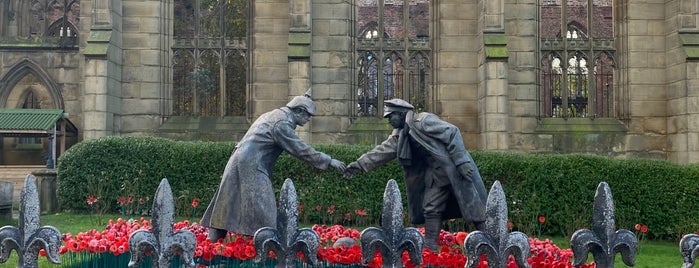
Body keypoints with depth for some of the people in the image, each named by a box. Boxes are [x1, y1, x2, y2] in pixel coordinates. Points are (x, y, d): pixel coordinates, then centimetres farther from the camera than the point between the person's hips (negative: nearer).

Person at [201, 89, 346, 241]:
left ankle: (213, 241, 14)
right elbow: (301, 149, -15)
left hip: (239, 163, 10)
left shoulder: (273, 115, 16)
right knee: (261, 214, -8)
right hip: (251, 167, -10)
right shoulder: (282, 123, -13)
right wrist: (328, 161, -9)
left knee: (228, 207, 11)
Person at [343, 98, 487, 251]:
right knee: (431, 210, 6)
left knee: (471, 205, -4)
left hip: (454, 169, -8)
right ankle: (429, 248, 10)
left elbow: (452, 133, -19)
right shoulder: (400, 135, 11)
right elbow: (383, 150, 10)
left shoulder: (424, 121, -15)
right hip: (435, 174, 8)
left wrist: (461, 162, -24)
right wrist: (360, 164, 1)